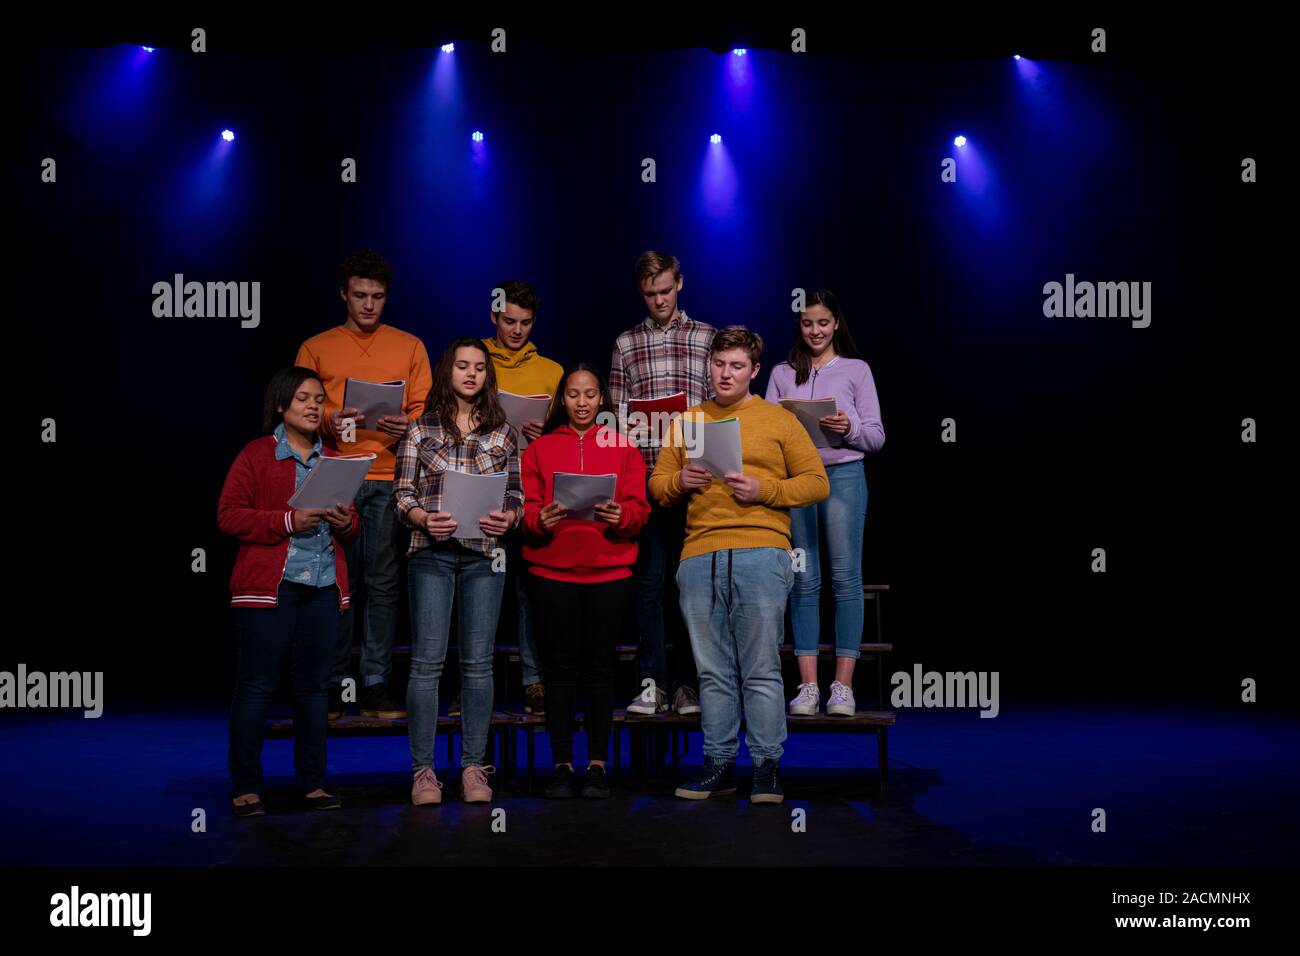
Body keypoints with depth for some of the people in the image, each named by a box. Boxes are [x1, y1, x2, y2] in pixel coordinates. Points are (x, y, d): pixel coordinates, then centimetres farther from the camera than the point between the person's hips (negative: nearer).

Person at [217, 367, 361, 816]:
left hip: (323, 586, 5)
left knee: (313, 686, 8)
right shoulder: (256, 454, 1)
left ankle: (312, 782, 16)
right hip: (268, 586, -5)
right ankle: (245, 787, 6)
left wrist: (346, 522, -2)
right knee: (256, 686, -2)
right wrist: (288, 521, -16)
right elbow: (228, 515, -6)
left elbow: (352, 524, 22)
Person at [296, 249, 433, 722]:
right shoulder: (315, 348, 12)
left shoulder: (410, 346, 13)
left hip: (388, 477, 0)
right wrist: (327, 423, -13)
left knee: (382, 583, -1)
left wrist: (407, 425, -13)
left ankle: (376, 686, 4)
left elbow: (424, 411, 9)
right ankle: (331, 687, 8)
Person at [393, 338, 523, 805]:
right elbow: (402, 494, 3)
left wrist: (509, 516, -11)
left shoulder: (501, 431, 11)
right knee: (428, 660, -2)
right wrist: (424, 518, -16)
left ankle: (473, 766, 12)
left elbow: (516, 494, 10)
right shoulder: (421, 428, 6)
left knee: (478, 661, 4)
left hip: (483, 555, 2)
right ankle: (423, 769, 4)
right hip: (431, 554, -1)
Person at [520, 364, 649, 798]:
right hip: (552, 570, 0)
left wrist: (619, 515, -19)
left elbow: (639, 509, 2)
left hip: (607, 571, 0)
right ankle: (562, 764, 9)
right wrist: (540, 519, -18)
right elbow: (525, 507, 4)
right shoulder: (539, 449, 10)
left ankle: (598, 763, 9)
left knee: (599, 666, 2)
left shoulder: (622, 447, 10)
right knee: (561, 667, 2)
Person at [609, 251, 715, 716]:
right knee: (650, 577, 1)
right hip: (643, 476, 1)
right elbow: (618, 414, 9)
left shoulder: (707, 337, 9)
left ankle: (686, 684, 11)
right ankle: (652, 683, 7)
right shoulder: (626, 344, 12)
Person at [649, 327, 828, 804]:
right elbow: (657, 483, 20)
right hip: (698, 558, 3)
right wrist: (680, 482, -3)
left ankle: (767, 767, 4)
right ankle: (718, 764, 13)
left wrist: (764, 490, -8)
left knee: (761, 670, -3)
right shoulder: (687, 421, 19)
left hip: (760, 554, -3)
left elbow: (817, 482, 6)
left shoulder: (779, 420, 10)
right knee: (713, 671, 6)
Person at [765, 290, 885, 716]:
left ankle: (843, 687, -1)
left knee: (845, 578, -4)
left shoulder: (856, 370, 8)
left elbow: (876, 437, 5)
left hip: (843, 476, -2)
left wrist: (849, 428, -14)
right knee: (804, 581, 1)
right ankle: (808, 686, 4)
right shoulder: (782, 374, 14)